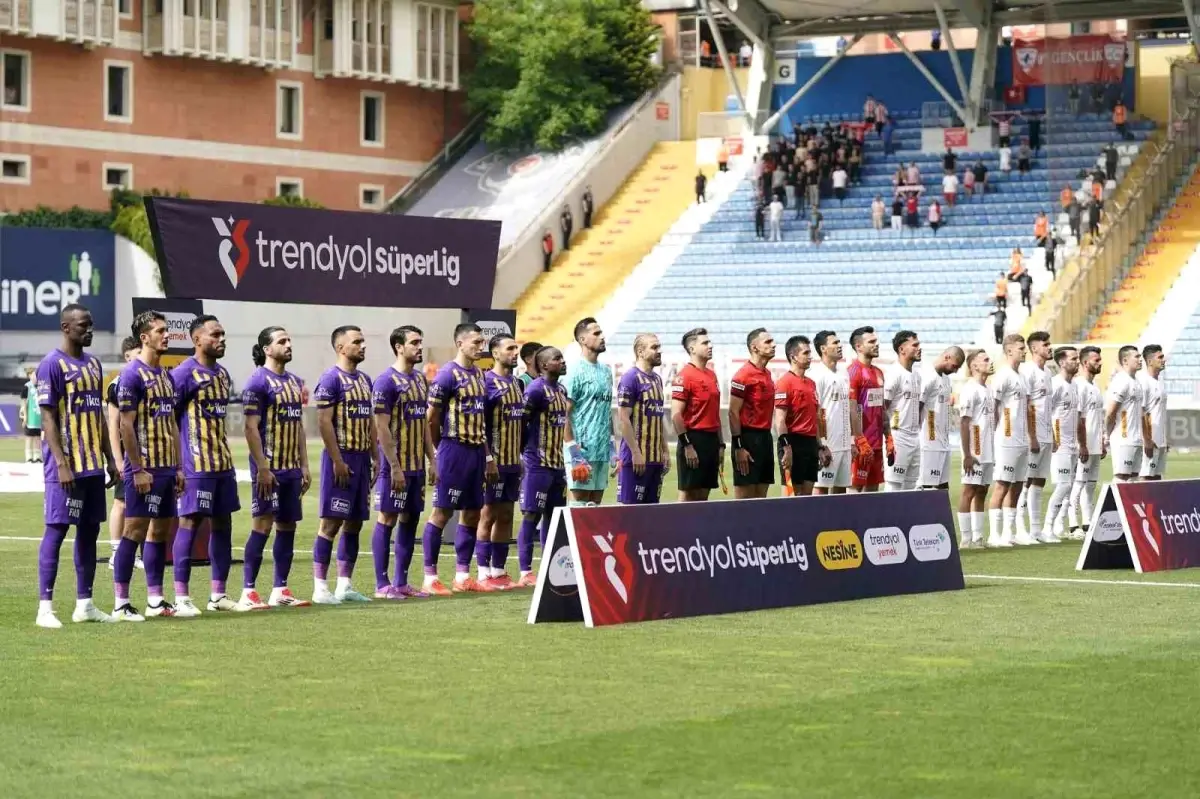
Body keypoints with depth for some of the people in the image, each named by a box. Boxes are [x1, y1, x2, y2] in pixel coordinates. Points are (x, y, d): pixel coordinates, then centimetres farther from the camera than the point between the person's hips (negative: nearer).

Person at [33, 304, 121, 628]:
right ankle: (45, 607, -5)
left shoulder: (93, 364, 14)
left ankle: (84, 604, 15)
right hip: (67, 465, -8)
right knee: (56, 529, -7)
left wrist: (109, 458, 15)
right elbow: (47, 418, -14)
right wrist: (61, 463, -20)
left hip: (93, 464, 8)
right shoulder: (52, 365, -10)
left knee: (89, 530, 9)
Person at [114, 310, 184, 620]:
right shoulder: (132, 374, -11)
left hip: (167, 467, 8)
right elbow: (126, 425, -15)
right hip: (145, 468, -8)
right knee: (135, 530, -7)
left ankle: (155, 600, 16)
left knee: (160, 530, 10)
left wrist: (178, 467, 14)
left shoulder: (165, 375, 15)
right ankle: (121, 604, -4)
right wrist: (138, 469, -18)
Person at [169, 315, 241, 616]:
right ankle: (181, 597, -4)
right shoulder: (184, 373, -10)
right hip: (197, 465, -8)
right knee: (190, 523, -7)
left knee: (222, 524, 9)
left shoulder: (223, 374, 15)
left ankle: (218, 595, 16)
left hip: (223, 463, 8)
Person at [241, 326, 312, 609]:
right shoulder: (257, 382, -10)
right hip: (269, 469, -8)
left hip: (291, 469, 8)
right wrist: (262, 468, -19)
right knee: (262, 525, -9)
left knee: (287, 526, 9)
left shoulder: (294, 382, 15)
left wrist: (304, 465, 14)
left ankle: (280, 590, 15)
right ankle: (248, 592, -6)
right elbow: (250, 427, -14)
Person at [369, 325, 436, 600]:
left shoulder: (420, 379, 12)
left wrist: (431, 460, 12)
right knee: (387, 520, -3)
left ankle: (401, 582, 16)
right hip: (396, 466, -8)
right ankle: (382, 585, 1)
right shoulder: (386, 381, -12)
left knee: (410, 520, 9)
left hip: (416, 465, 8)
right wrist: (394, 467, -18)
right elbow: (382, 428, -15)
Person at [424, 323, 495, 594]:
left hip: (476, 451, 8)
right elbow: (431, 419, -9)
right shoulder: (447, 375, -11)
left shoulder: (478, 374, 14)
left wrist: (488, 456, 15)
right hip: (454, 450, -8)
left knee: (472, 513, 10)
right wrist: (442, 452, -2)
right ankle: (430, 578, -1)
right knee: (442, 512, -4)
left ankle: (463, 576, 17)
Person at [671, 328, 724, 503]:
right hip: (694, 439, -8)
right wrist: (687, 445, -18)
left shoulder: (711, 375, 16)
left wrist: (720, 444, 18)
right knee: (688, 494, -5)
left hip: (711, 440, 8)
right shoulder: (684, 376, -10)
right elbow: (676, 414, -15)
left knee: (703, 495, 9)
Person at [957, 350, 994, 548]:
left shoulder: (988, 390, 15)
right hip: (975, 452, -8)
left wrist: (994, 451, 16)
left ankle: (978, 537, 15)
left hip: (988, 452, 8)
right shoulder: (970, 389, -11)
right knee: (969, 490, -5)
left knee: (982, 491, 10)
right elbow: (964, 423, -15)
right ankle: (965, 538, -3)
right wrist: (967, 454, -18)